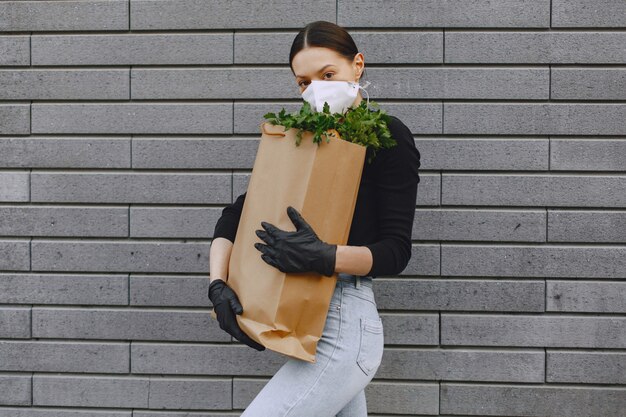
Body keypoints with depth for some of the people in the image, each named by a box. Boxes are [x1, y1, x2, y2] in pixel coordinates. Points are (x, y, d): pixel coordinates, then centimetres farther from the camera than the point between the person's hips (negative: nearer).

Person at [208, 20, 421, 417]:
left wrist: (325, 257, -28)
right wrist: (218, 283, -8)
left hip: (342, 326, -7)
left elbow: (395, 251, -11)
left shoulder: (388, 136, -5)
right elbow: (236, 214, 9)